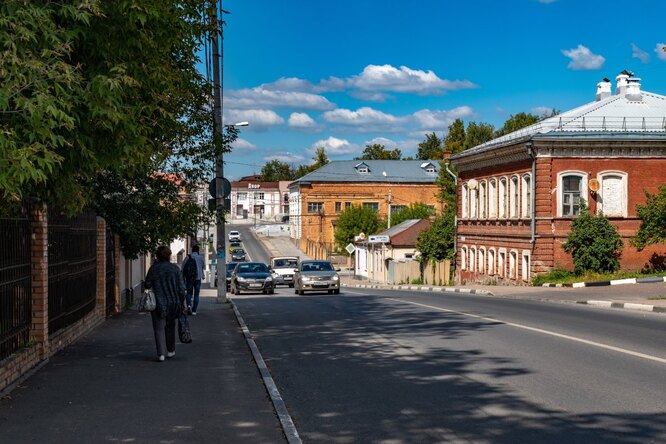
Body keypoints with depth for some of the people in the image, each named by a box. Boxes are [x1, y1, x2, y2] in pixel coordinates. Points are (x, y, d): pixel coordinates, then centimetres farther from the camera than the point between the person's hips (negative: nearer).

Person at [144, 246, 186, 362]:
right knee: (170, 326, 19)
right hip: (173, 303, 2)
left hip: (158, 304, -2)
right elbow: (181, 287, -5)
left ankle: (161, 354, -4)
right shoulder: (175, 268, -4)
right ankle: (170, 351, 27)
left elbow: (147, 286, -4)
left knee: (159, 328, 4)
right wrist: (183, 301, 3)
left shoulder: (153, 269, -6)